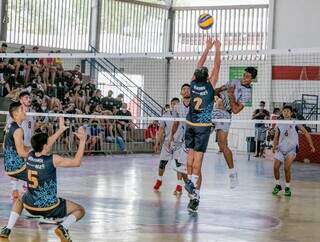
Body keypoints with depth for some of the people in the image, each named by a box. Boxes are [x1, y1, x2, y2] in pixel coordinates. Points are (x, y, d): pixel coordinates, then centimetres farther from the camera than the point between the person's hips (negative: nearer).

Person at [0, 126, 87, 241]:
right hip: (49, 208, -5)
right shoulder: (52, 159, -20)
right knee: (80, 210, 13)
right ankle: (63, 227, -15)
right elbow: (76, 162, -16)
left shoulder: (29, 156, -3)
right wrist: (82, 141, -13)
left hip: (30, 206, 5)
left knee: (19, 199, 39)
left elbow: (45, 146, 16)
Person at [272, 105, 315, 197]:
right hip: (281, 148, 4)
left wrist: (311, 145, -3)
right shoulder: (279, 124, 8)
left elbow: (306, 133, 2)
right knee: (275, 167, -4)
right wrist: (274, 147, 0)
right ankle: (278, 185, 18)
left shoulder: (296, 123, -1)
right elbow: (276, 137, 15)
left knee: (287, 168, -18)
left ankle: (287, 188, -3)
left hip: (292, 149, -4)